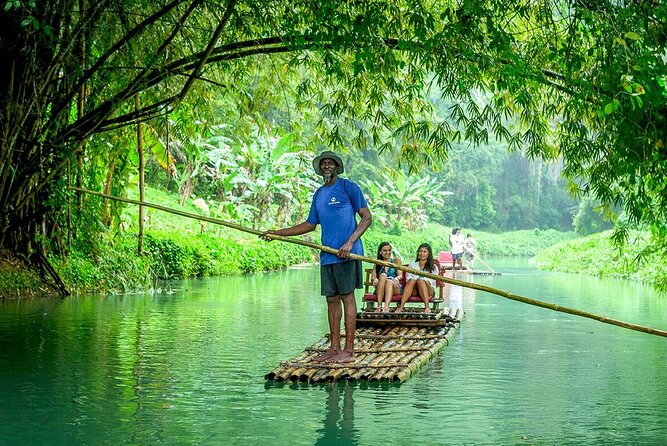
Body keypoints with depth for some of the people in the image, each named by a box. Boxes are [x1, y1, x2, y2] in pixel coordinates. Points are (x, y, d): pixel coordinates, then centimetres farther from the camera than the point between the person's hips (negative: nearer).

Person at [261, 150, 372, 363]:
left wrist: (350, 242, -17)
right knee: (331, 299, 8)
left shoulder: (348, 187, -2)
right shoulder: (319, 193, 19)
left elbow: (367, 217, -5)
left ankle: (349, 350, -4)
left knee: (347, 297, -6)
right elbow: (310, 224, 25)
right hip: (327, 255, 7)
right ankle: (334, 348, 14)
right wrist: (278, 233, 21)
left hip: (346, 254, -7)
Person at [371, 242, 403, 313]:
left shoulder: (397, 261, 16)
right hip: (380, 290, 1)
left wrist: (397, 278, -24)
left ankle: (386, 307, -59)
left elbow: (400, 275, 1)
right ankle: (379, 306, -41)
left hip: (395, 288, -1)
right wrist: (375, 279, -20)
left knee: (389, 282, -35)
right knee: (383, 275, -30)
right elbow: (373, 277, 6)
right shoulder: (377, 263, 20)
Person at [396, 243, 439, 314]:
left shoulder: (433, 268, 16)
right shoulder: (412, 265, 22)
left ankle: (427, 307, -49)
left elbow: (431, 282, 2)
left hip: (428, 291, -1)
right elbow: (408, 278, 9)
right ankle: (401, 306, -48)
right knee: (412, 280, -32)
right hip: (414, 291, 1)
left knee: (420, 281, -32)